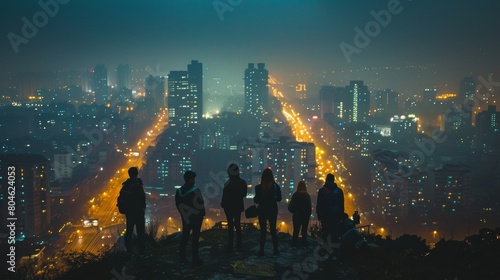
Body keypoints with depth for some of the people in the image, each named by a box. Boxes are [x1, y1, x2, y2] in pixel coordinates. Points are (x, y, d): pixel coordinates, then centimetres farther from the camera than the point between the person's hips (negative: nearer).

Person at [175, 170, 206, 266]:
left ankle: (182, 257, 18)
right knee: (195, 238, 0)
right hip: (196, 217, -6)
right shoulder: (195, 191, -18)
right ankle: (195, 259, 3)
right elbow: (201, 204, -15)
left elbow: (178, 205, 7)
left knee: (184, 237, 14)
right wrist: (202, 213, 1)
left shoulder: (179, 191, 1)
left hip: (186, 218, 6)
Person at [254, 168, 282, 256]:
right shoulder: (276, 186, -8)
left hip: (262, 211, -1)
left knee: (262, 230, 9)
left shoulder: (258, 187, -14)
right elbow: (279, 199, 3)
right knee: (273, 230, 12)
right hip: (273, 210, 1)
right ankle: (276, 250, 13)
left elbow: (256, 200, -9)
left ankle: (261, 250, 9)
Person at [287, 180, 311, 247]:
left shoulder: (295, 195, -8)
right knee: (304, 230, 8)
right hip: (305, 215, 0)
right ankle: (304, 244, 8)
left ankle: (294, 244, 5)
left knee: (296, 230, 6)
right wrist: (308, 214, 7)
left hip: (297, 215, 0)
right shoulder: (307, 195, -7)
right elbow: (309, 207, -2)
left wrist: (292, 210, 16)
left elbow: (292, 205, -2)